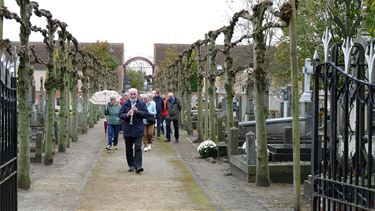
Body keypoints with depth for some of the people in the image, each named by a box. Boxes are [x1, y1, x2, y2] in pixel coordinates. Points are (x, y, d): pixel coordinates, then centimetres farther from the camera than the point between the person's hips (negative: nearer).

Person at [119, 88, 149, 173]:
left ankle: (138, 166, -15)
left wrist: (137, 111, -17)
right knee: (128, 149, 9)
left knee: (138, 148, -10)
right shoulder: (125, 104, 4)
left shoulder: (141, 103, 2)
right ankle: (131, 165, 21)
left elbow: (146, 114, -4)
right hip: (127, 130, 2)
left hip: (138, 130, -2)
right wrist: (127, 114, -18)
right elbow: (120, 115, 1)